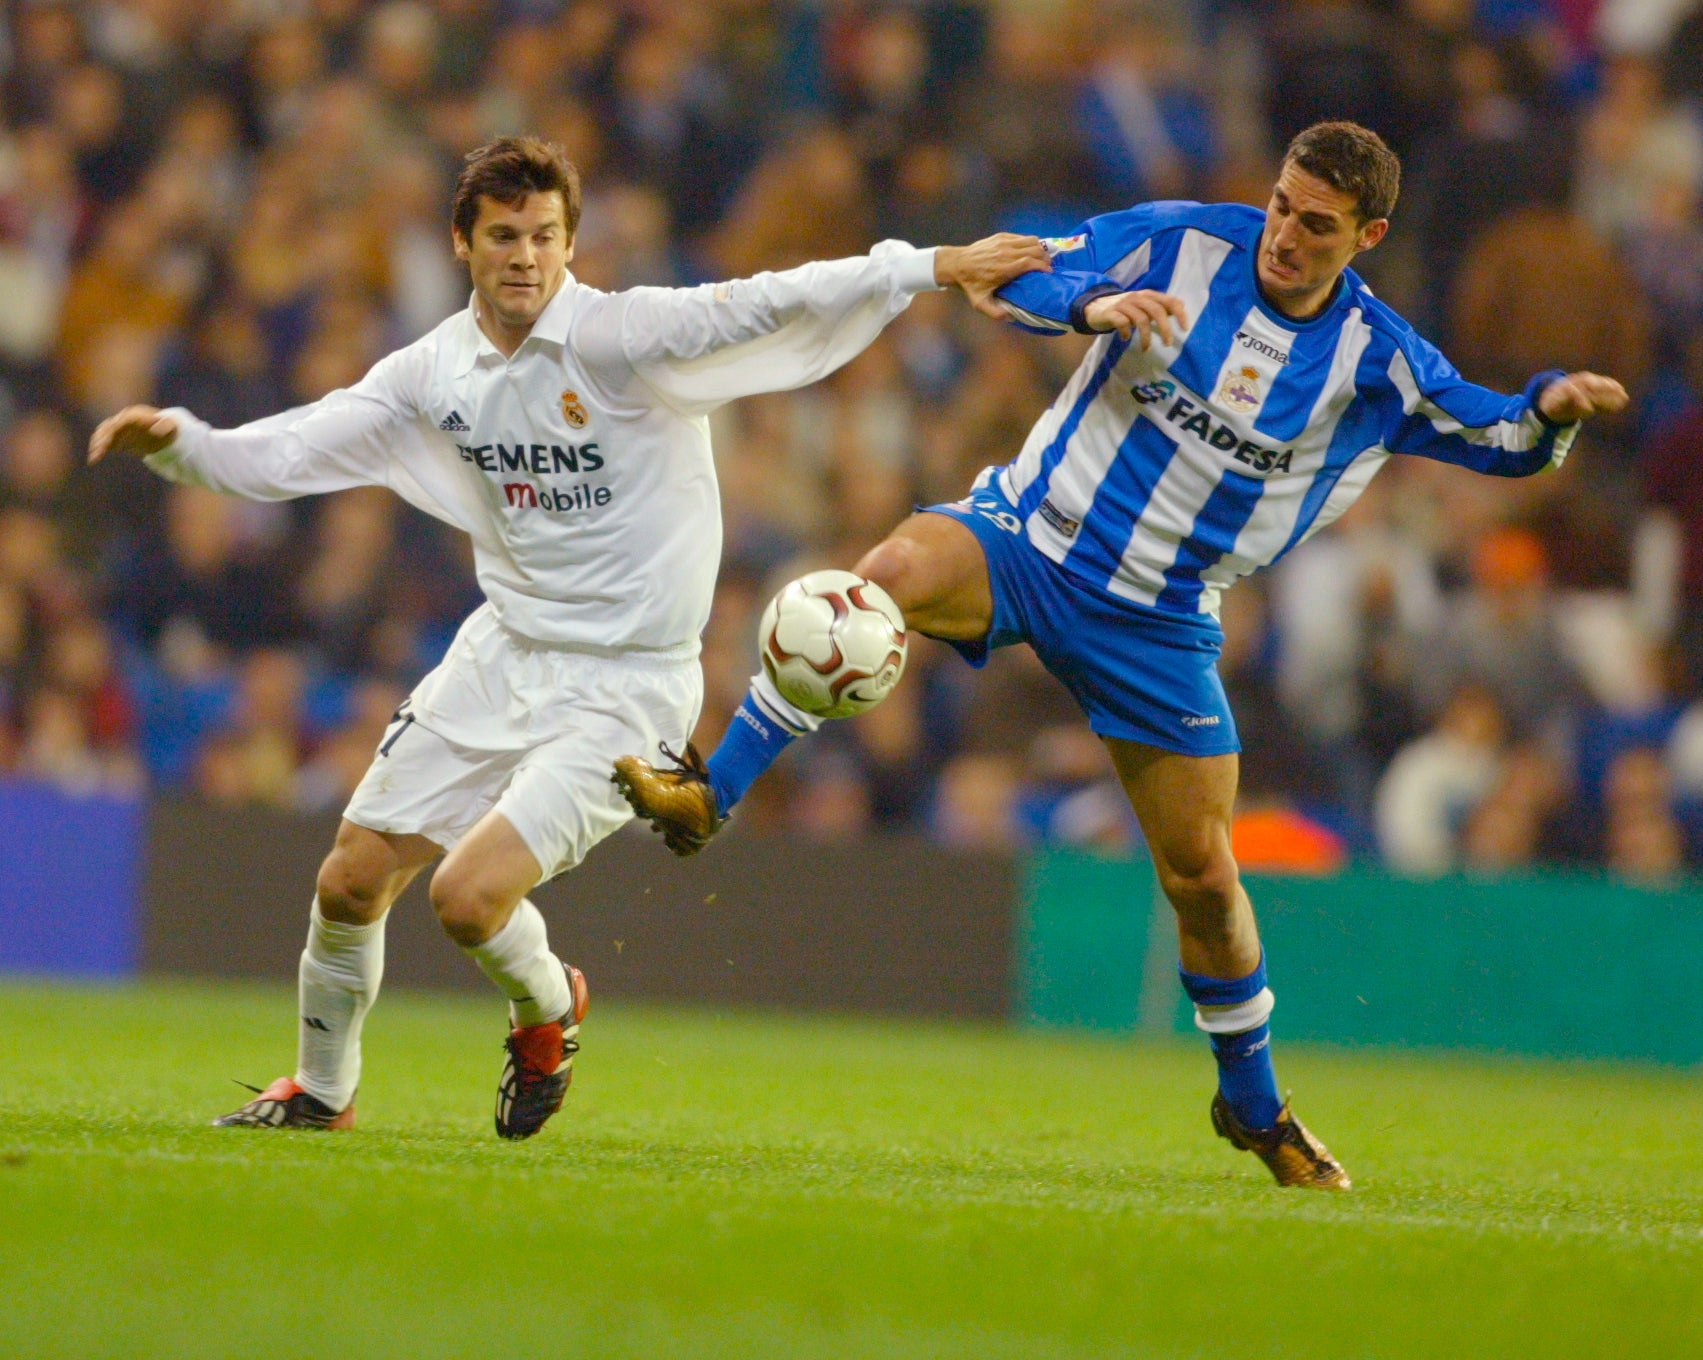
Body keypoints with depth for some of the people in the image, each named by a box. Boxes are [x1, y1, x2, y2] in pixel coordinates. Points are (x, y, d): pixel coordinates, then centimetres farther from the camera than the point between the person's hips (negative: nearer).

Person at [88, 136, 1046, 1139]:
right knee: (351, 884, 5)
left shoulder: (625, 337, -16)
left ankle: (547, 1007, 16)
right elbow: (285, 455, 6)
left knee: (470, 895, -19)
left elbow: (772, 308, -25)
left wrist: (930, 265, -35)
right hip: (504, 653, 6)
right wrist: (179, 442, -12)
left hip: (626, 687, -6)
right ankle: (323, 1091, 30)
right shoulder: (434, 375, 1)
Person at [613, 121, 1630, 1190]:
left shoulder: (1377, 363, -3)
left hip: (1158, 621, 1)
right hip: (1026, 533, -1)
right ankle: (709, 796, -31)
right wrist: (1091, 306, -27)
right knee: (894, 573, -35)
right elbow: (1015, 276, -6)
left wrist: (1549, 408, -17)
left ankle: (1255, 1105, 27)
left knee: (1203, 877, 3)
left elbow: (1495, 438, 6)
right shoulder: (1182, 242, -6)